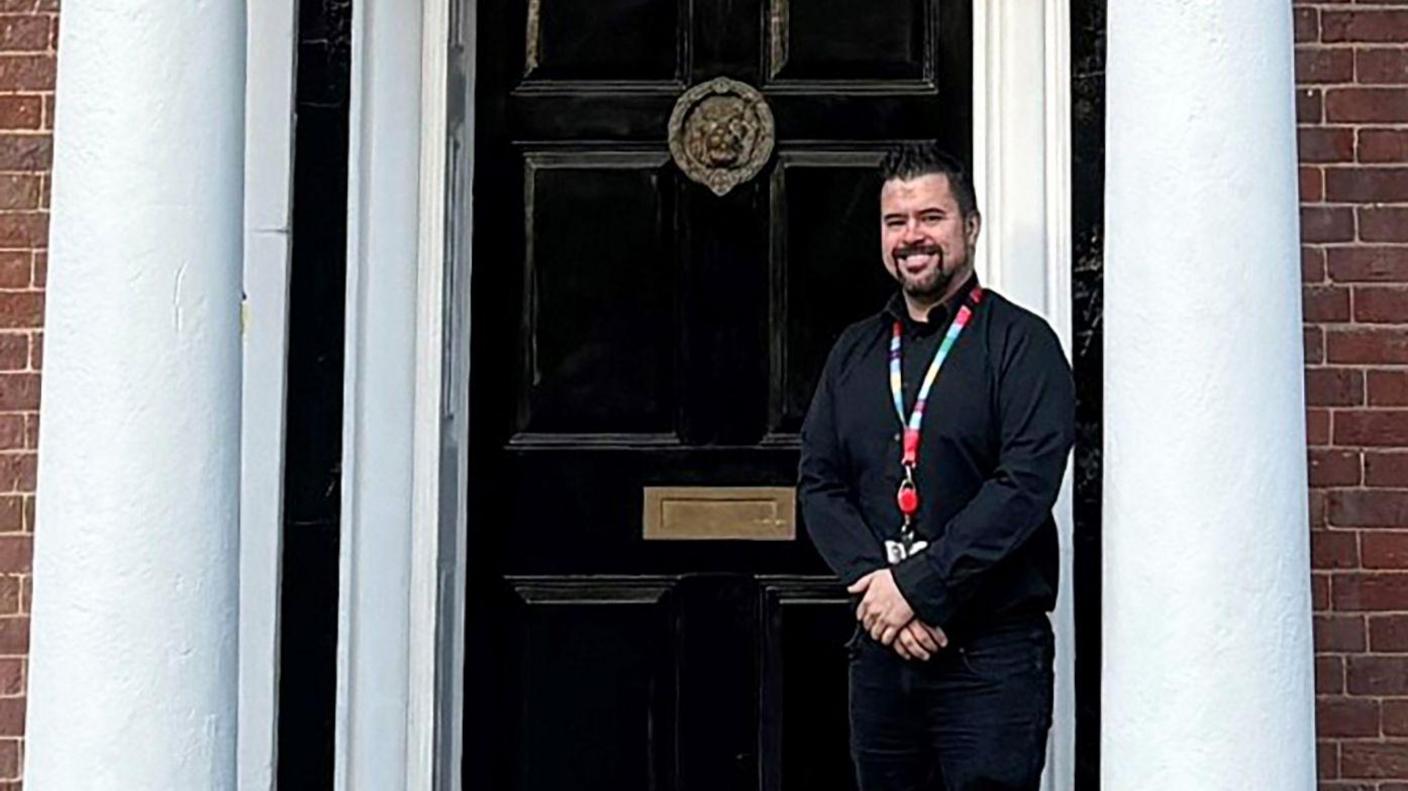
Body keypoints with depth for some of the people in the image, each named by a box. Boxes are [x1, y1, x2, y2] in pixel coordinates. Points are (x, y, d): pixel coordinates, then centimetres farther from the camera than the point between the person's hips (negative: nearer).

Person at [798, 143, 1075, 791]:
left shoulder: (1022, 342, -3)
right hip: (880, 649, 5)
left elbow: (1027, 484, -14)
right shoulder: (855, 351, 14)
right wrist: (872, 579, -9)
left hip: (990, 655, -5)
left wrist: (918, 586, -17)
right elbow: (818, 482, 8)